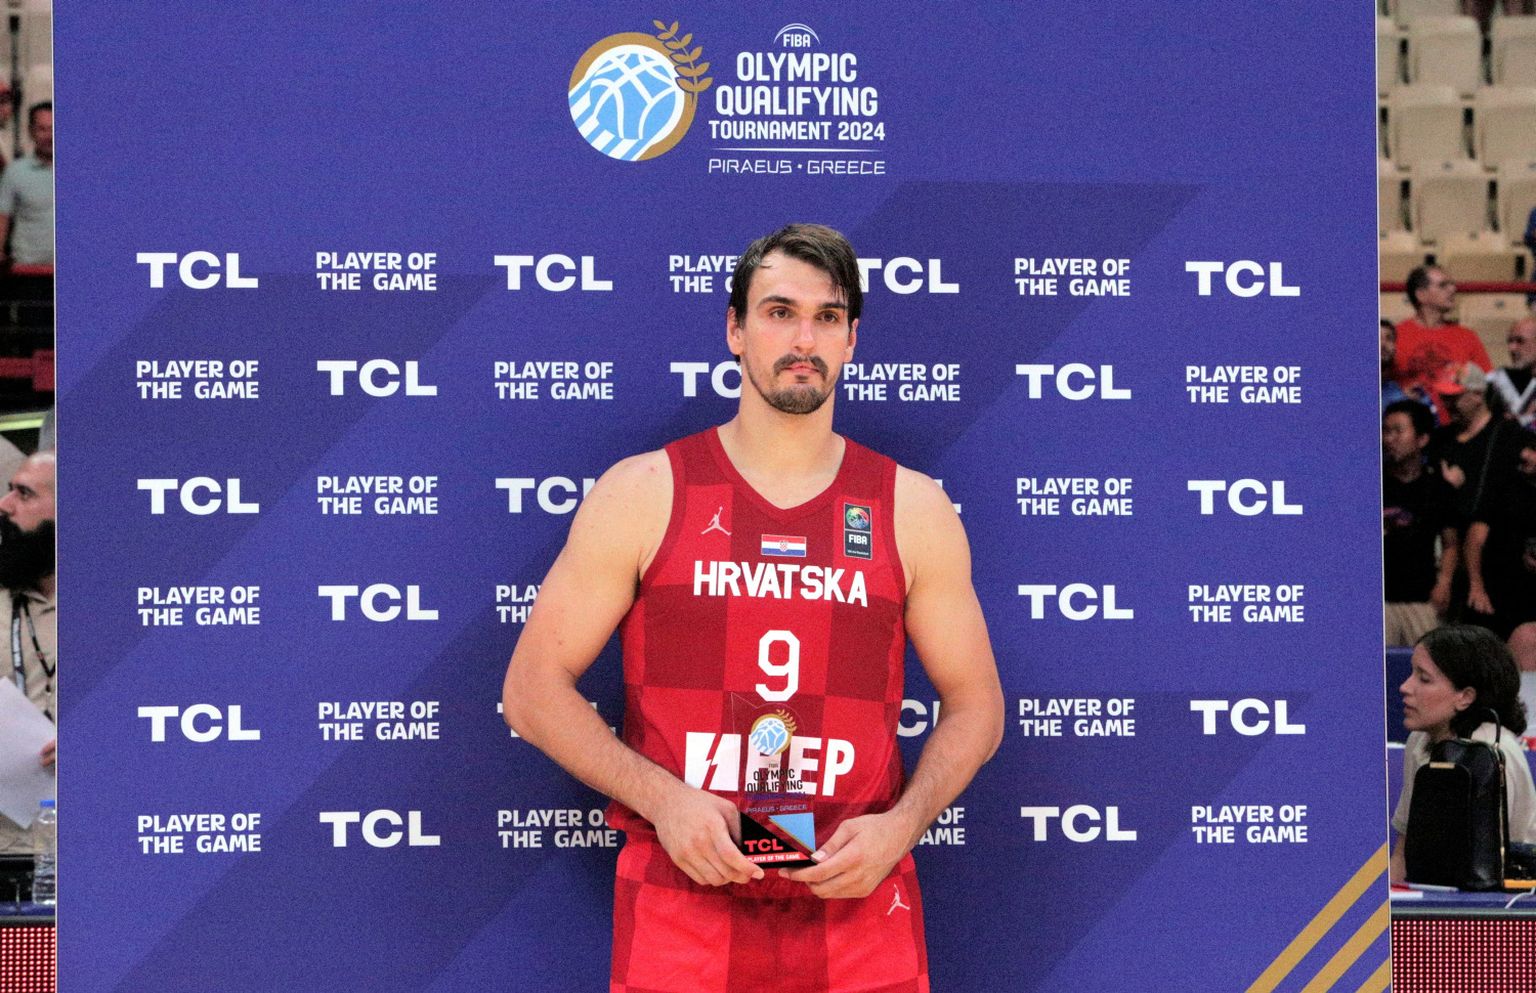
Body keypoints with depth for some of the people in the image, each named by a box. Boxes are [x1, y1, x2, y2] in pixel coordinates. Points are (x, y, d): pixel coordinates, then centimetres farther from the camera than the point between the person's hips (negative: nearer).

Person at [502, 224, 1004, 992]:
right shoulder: (643, 495, 1)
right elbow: (533, 688, 1)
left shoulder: (913, 510, 6)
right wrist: (663, 799, -13)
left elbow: (975, 705, 12)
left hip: (859, 911, 1)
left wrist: (900, 827, -6)